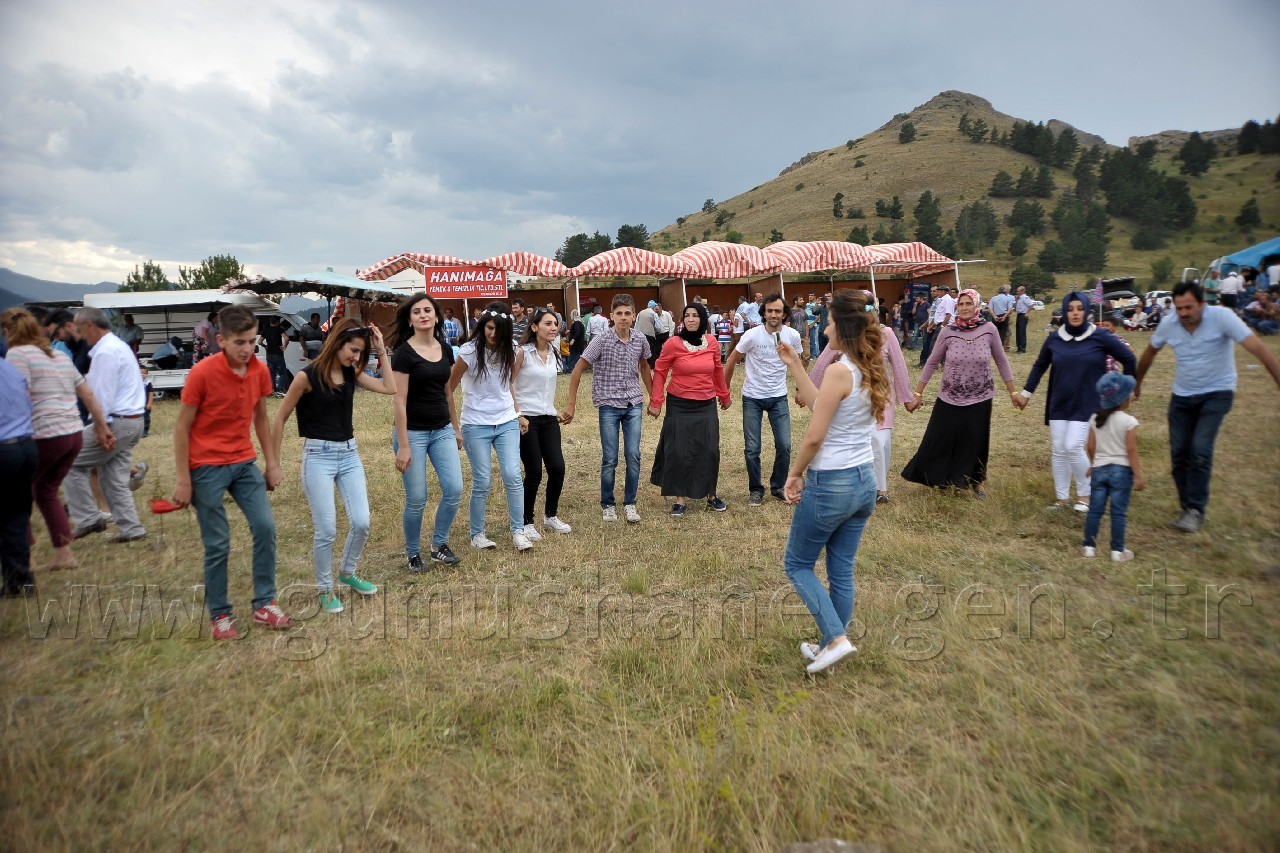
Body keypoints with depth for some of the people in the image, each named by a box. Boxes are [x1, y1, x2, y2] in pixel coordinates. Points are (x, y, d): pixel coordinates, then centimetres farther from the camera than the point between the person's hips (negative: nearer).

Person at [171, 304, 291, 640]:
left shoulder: (259, 370, -1)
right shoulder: (202, 373, -15)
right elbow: (182, 427, -9)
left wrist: (273, 464, 11)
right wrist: (183, 479, -9)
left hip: (244, 463, 5)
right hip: (207, 467, -4)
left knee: (265, 527, -1)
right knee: (217, 544, 2)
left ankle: (264, 604, 13)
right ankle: (220, 615, 19)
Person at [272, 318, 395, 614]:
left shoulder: (351, 374, 5)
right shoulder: (308, 375, -11)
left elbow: (390, 388, -2)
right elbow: (280, 418, -5)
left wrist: (381, 351, -4)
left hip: (349, 454, 6)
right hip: (318, 456, -5)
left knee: (361, 522, 3)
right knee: (326, 530, -3)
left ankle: (348, 573, 28)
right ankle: (325, 589, 17)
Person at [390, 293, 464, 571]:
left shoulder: (445, 349, 7)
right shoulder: (404, 353, -11)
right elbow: (400, 402, -13)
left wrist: (456, 428, 17)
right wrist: (402, 445, -16)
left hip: (442, 431, 5)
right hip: (413, 432, -5)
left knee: (454, 490, -2)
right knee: (416, 499, 1)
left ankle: (439, 546, 19)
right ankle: (413, 553, 23)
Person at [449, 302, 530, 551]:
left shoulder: (511, 350, 1)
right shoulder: (469, 351, -11)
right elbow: (449, 387, -4)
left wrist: (515, 409, 10)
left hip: (507, 423, 3)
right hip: (476, 425, -3)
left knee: (513, 476, -5)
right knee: (482, 482, 0)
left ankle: (518, 531, 7)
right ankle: (477, 534, 18)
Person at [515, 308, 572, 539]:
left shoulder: (553, 353, 9)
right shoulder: (522, 352, -10)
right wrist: (518, 415, -15)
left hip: (549, 418, 6)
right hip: (526, 419, -6)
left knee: (557, 469, 2)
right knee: (534, 472, -3)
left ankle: (551, 516, 23)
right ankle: (527, 522, 15)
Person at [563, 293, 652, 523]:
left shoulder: (640, 340, 1)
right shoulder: (601, 340, -10)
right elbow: (577, 371, -7)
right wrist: (571, 404, -7)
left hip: (634, 405, 3)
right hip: (608, 406, -3)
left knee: (633, 456, 1)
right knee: (610, 459, 1)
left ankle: (629, 503, 16)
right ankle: (607, 504, 19)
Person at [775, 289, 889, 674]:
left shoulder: (840, 370, -21)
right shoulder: (871, 370, 4)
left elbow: (814, 437, -19)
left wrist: (794, 474, -4)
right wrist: (795, 366, 16)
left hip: (830, 484, -8)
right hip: (864, 482, 8)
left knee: (797, 564, 11)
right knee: (841, 570, 17)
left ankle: (837, 638, 3)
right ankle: (830, 645, 29)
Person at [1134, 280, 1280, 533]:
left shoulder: (1222, 317, -21)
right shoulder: (1168, 324, -9)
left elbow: (1258, 349, -25)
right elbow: (1149, 354, 9)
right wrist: (1137, 384, 19)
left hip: (1216, 393, -4)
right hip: (1182, 395, 4)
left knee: (1200, 450, -16)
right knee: (1179, 453, 4)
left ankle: (1196, 511, -5)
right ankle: (1187, 507, 19)